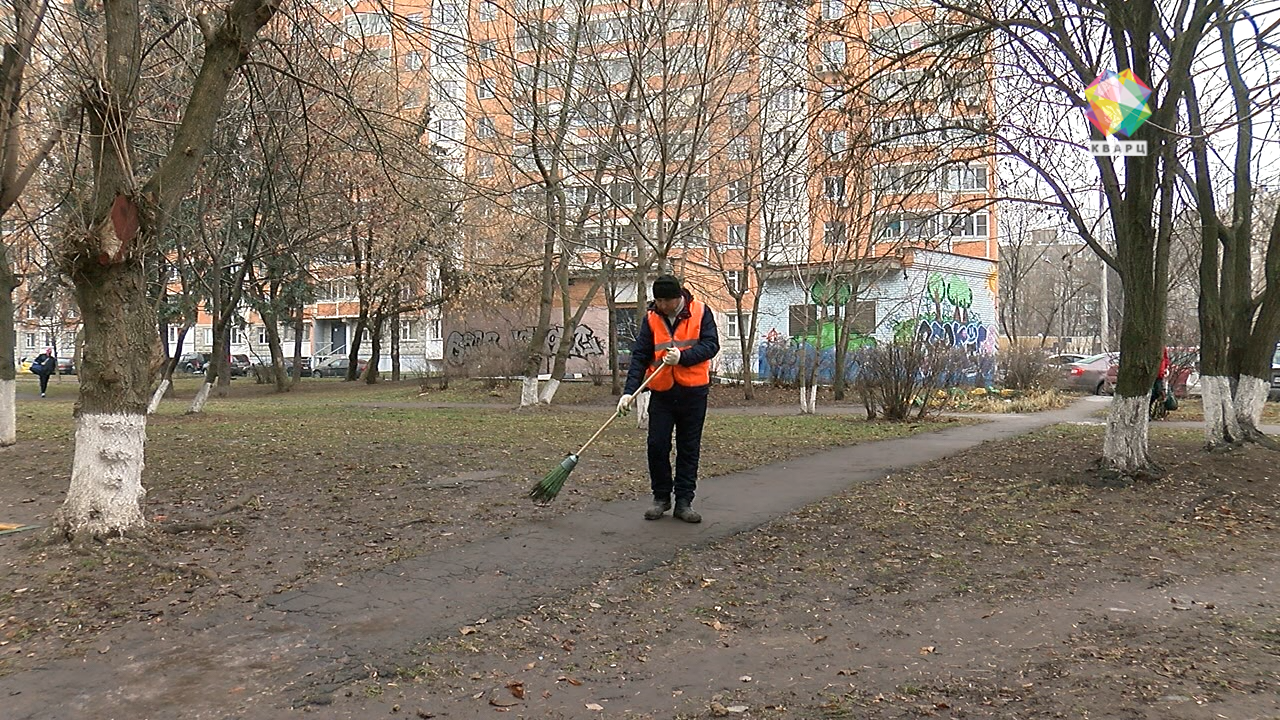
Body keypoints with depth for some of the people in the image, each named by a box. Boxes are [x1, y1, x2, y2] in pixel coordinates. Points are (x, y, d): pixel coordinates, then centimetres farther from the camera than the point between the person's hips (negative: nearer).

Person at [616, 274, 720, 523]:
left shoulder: (701, 312, -4)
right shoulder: (651, 318, 1)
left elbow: (711, 345, -9)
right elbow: (640, 356, -2)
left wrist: (682, 356, -24)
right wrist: (629, 391, -12)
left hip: (693, 392, -1)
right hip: (662, 393, 1)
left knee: (689, 449, 6)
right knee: (657, 446, -1)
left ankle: (684, 501, 15)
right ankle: (661, 497, 17)